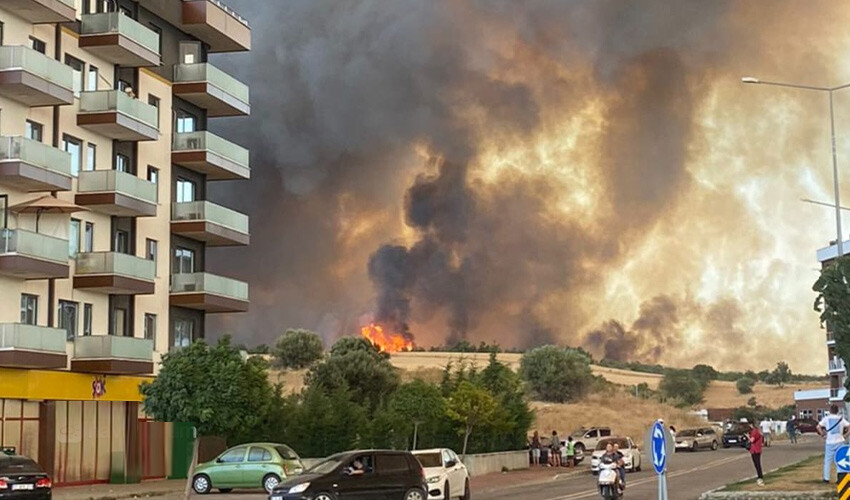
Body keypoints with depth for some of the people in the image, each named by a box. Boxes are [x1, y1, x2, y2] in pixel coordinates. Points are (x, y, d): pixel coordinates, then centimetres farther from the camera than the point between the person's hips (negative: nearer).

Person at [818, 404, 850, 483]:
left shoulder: (826, 418, 0)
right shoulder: (841, 418, 5)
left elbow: (818, 427, -9)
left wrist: (822, 435, 0)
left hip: (830, 442, -1)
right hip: (840, 441, 1)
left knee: (828, 460, 8)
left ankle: (826, 478, 9)